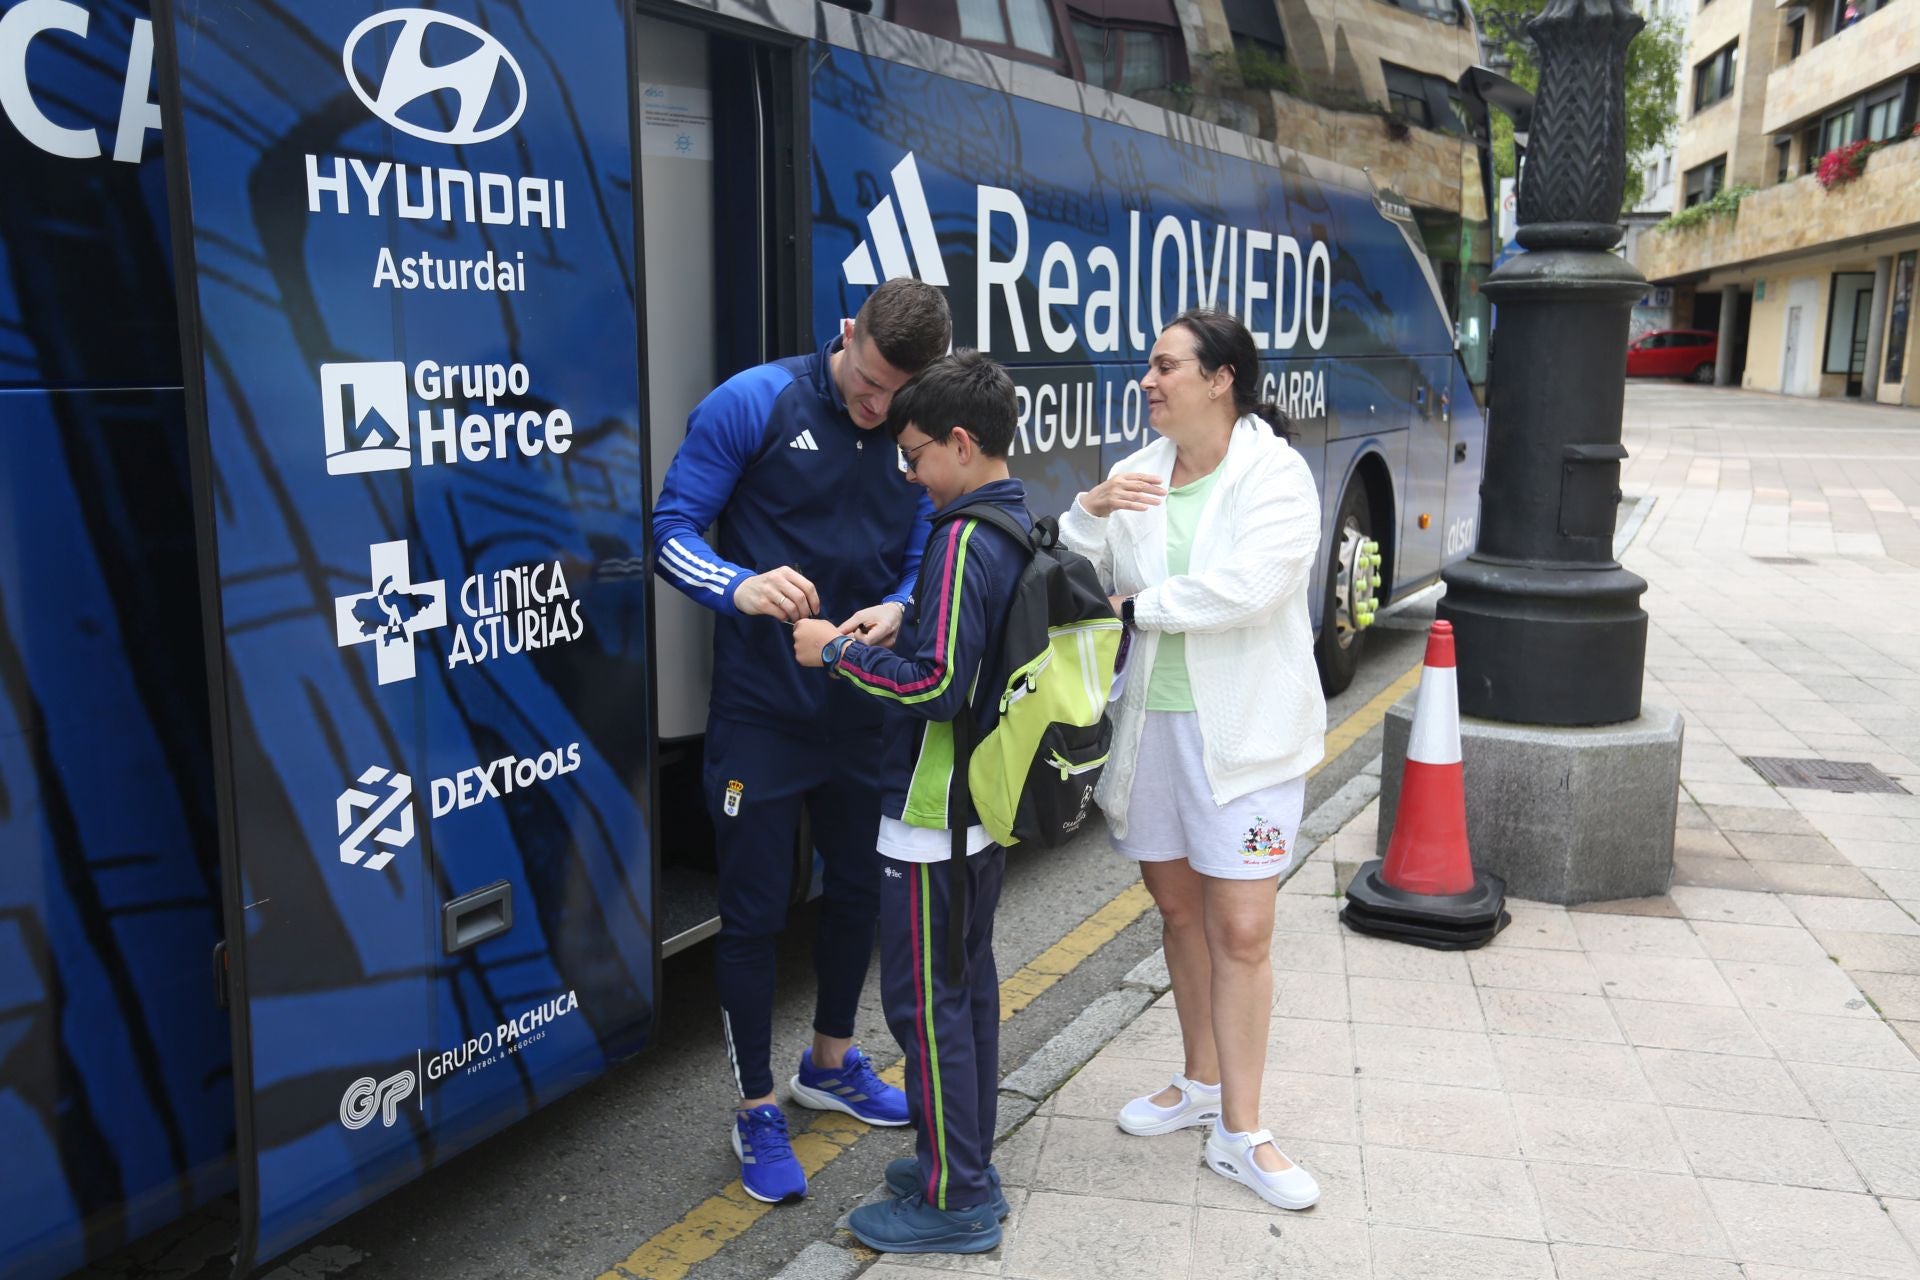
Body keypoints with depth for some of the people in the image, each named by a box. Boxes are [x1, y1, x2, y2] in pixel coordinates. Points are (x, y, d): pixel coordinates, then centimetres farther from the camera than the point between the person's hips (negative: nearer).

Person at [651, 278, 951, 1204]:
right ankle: (756, 1111, 24)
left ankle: (830, 1063, 43)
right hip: (761, 711, -5)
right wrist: (742, 587, -31)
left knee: (860, 887, 19)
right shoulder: (753, 404, -12)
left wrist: (896, 610, -17)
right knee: (755, 912, 4)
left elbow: (922, 559, 5)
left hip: (864, 704, 5)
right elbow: (672, 530, -12)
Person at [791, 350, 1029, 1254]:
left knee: (924, 999, 1)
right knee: (968, 982, 18)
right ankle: (966, 1162, 31)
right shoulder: (1025, 530, 9)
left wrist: (838, 653, -14)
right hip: (989, 805, 10)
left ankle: (953, 1202, 11)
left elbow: (935, 684, -25)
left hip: (933, 816, -10)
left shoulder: (966, 542, -20)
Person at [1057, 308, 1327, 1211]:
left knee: (1241, 932, -3)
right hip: (1152, 721, 6)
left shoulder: (1274, 474, -9)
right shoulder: (1140, 474, 8)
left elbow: (1250, 584, -24)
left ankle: (1240, 1136, 10)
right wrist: (1090, 511, -15)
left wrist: (1134, 607, -15)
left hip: (1243, 731, -5)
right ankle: (1203, 1083, 36)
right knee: (1178, 910, 16)